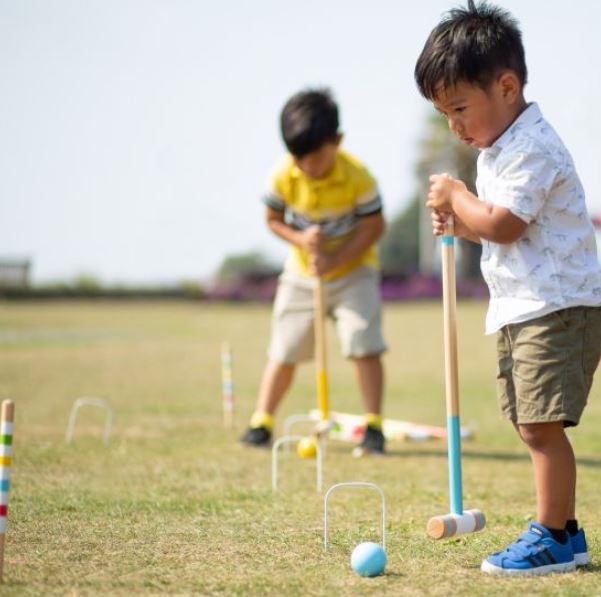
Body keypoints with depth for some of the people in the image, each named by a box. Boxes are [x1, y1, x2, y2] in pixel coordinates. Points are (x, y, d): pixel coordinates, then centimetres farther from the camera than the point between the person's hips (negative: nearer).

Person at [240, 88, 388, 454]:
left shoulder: (357, 176, -23)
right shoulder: (283, 176, -15)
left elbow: (374, 225, -16)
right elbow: (274, 219, -1)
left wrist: (335, 260, -24)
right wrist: (301, 239, -21)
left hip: (353, 269, -3)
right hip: (302, 272, 3)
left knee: (364, 345, -14)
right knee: (284, 350, 5)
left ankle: (373, 425, -6)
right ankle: (261, 422, 13)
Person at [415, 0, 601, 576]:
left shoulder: (531, 148, -16)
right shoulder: (497, 146, 16)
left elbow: (504, 226, -22)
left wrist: (456, 196, -7)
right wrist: (460, 220, 6)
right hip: (520, 310, 10)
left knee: (541, 424, -10)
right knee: (534, 427, 12)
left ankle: (552, 537, -2)